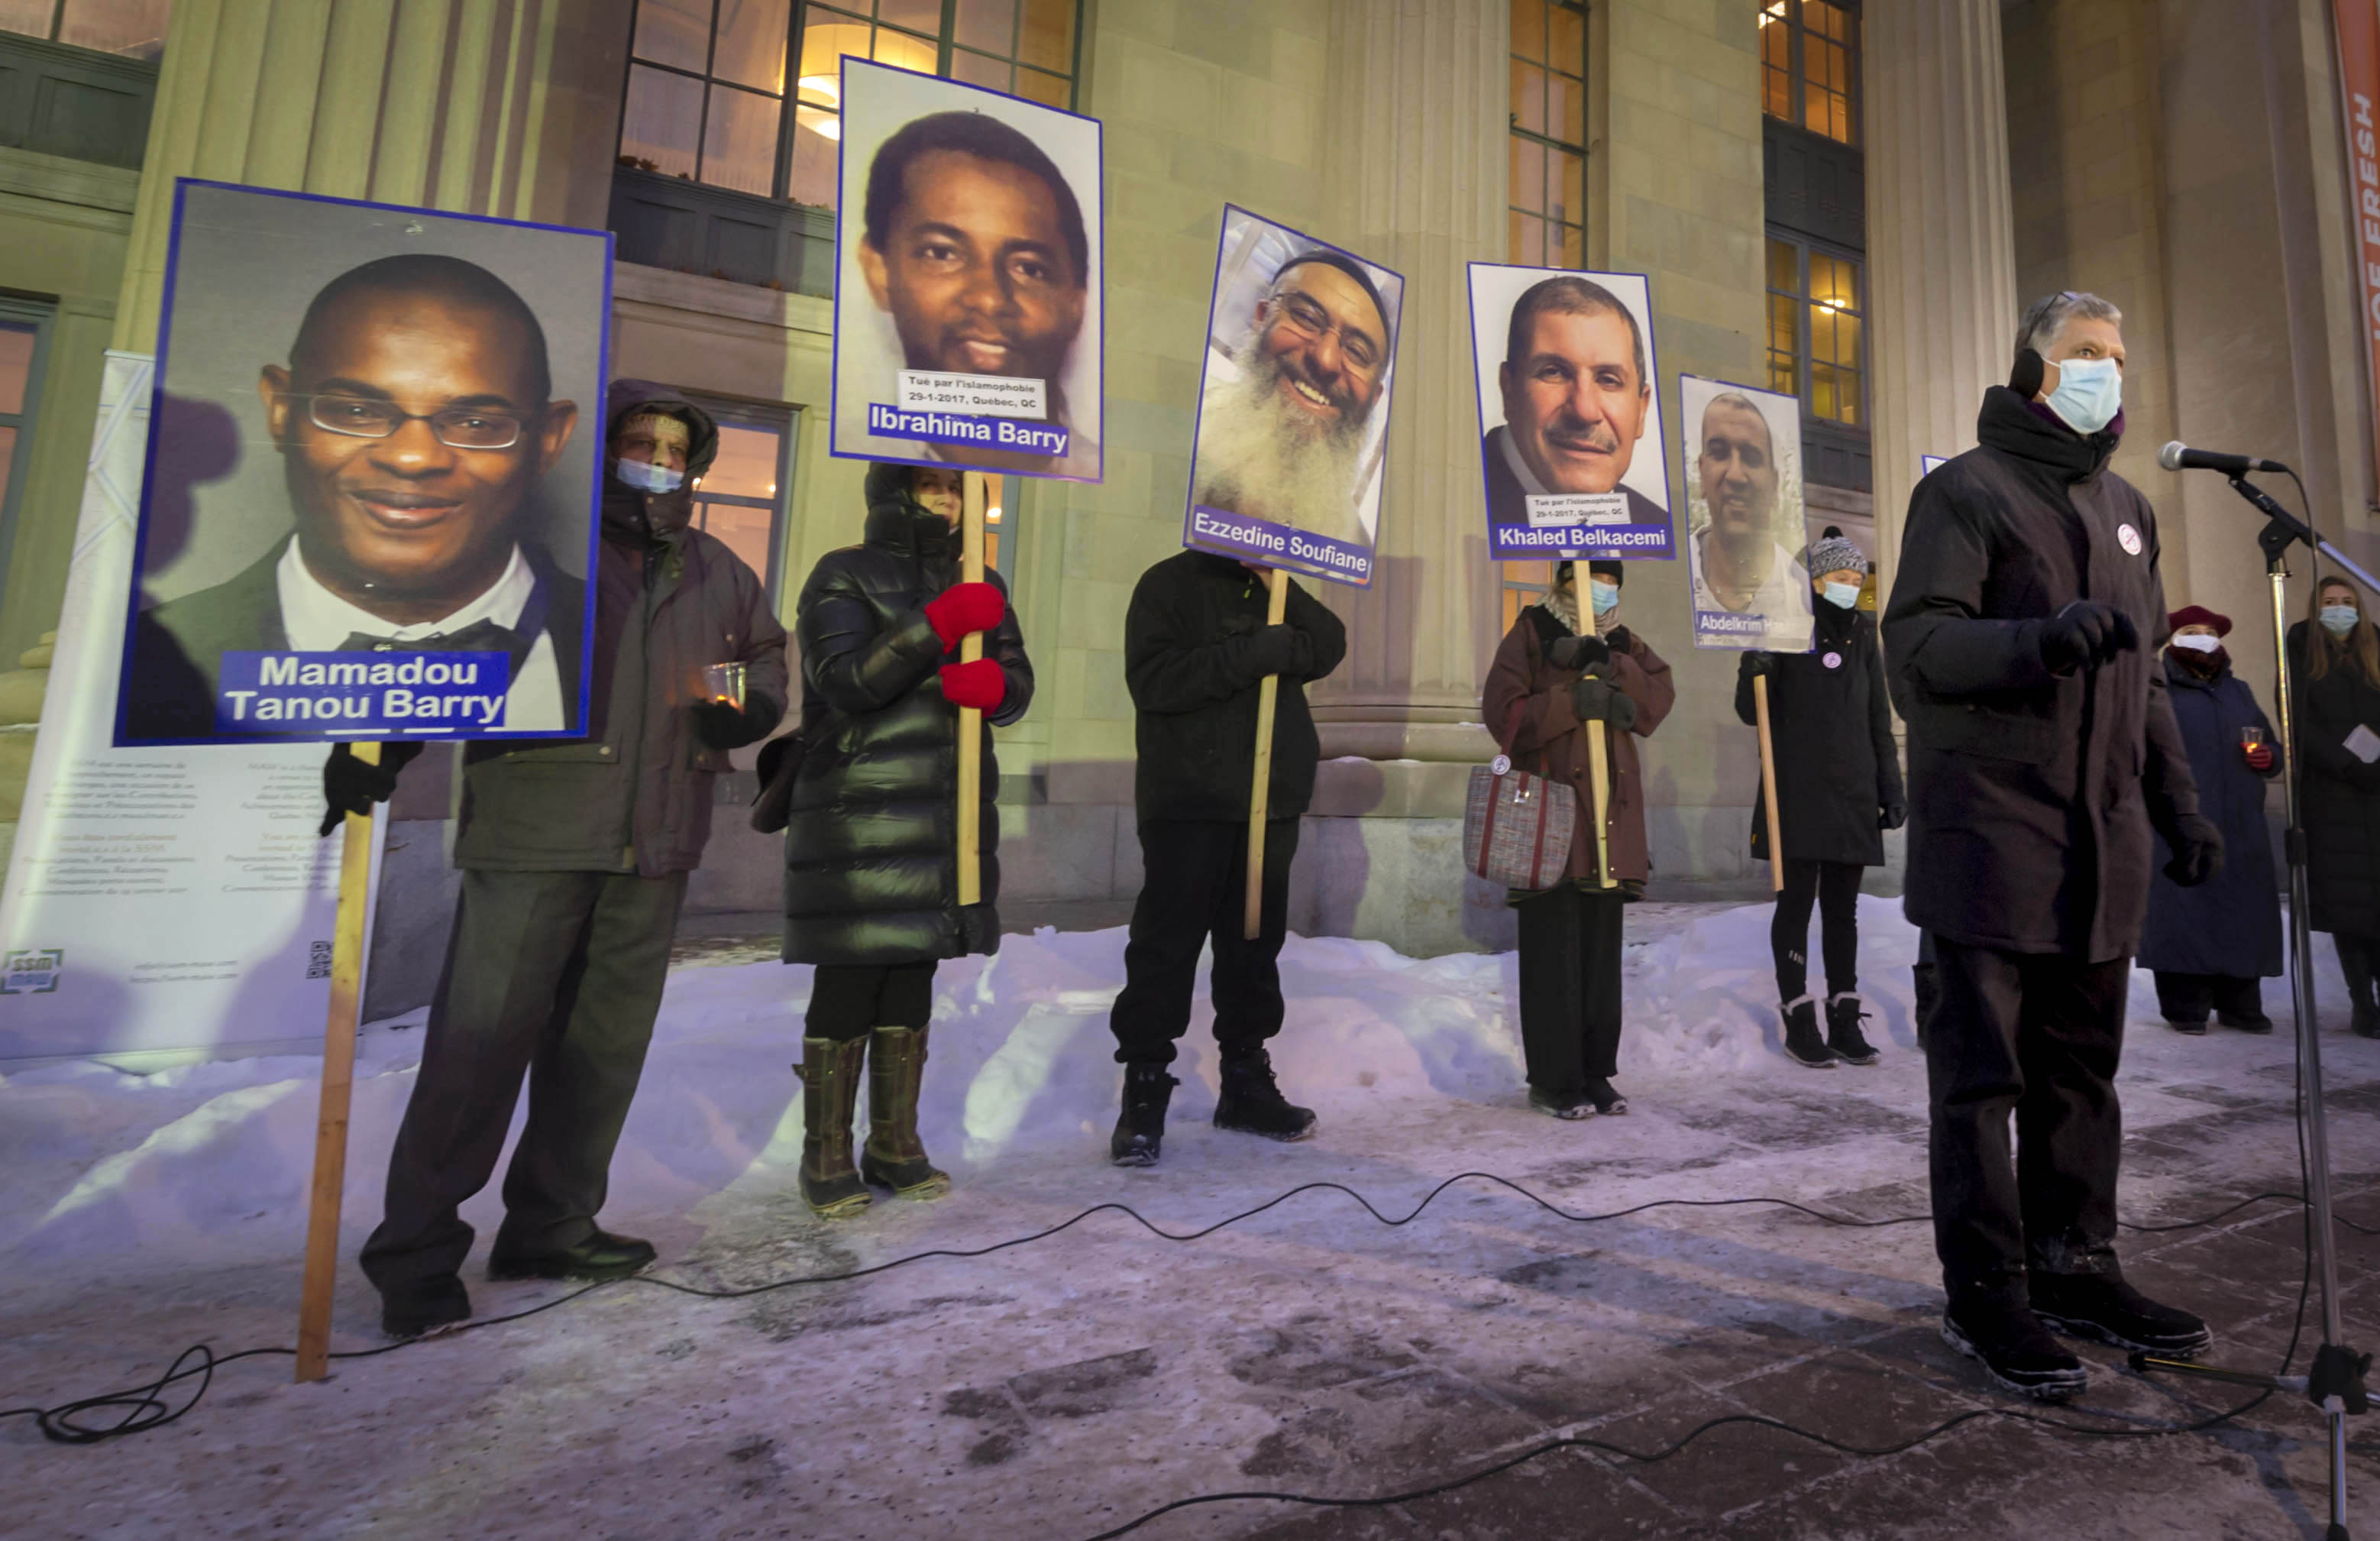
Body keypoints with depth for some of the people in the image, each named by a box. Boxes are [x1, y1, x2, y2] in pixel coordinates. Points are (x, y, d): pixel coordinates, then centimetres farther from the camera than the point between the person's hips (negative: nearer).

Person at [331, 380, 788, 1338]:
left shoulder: (718, 576, 16)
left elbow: (766, 651, 28)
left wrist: (752, 707, 7)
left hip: (653, 849, 5)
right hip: (532, 837, -5)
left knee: (606, 1043, 11)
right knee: (481, 1039, -4)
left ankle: (551, 1226, 26)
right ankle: (418, 1255, 12)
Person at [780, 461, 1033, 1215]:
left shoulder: (981, 587, 16)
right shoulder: (842, 576, 1)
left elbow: (1018, 686, 8)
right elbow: (842, 678, -14)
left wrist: (994, 683, -16)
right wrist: (939, 625, -20)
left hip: (949, 815, 5)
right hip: (857, 815, -5)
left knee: (913, 979, 10)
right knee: (847, 984, -2)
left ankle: (895, 1145, 21)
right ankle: (826, 1155, 12)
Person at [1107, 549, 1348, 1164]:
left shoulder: (1276, 589, 17)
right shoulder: (1169, 584, -1)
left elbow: (1329, 648, 5)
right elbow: (1152, 679, -15)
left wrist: (1285, 589, -7)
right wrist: (1249, 656, -21)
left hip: (1272, 800, 6)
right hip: (1188, 801, -5)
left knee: (1256, 941, 11)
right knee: (1167, 945, -3)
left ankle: (1247, 1080, 23)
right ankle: (1144, 1091, 5)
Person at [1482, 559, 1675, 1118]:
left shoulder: (1623, 642, 19)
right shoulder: (1532, 632, 2)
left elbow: (1660, 695, 1)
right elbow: (1503, 711, -10)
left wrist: (1611, 666, -13)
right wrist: (1575, 702, -17)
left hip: (1611, 816, 6)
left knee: (1603, 947, 9)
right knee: (1553, 949, -4)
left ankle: (1596, 1073, 20)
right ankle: (1554, 1079, 7)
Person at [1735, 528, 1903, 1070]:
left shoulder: (1862, 635, 12)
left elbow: (1879, 718, 16)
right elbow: (1752, 713, -2)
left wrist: (1892, 788, 12)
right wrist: (1752, 674, -23)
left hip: (1853, 790, 5)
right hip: (1798, 789, -5)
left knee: (1843, 908, 9)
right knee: (1796, 904, 0)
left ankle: (1845, 1021, 16)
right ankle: (1799, 1022, 8)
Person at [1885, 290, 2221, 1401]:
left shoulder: (2128, 509, 22)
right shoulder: (1966, 491, -1)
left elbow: (2143, 675, 24)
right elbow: (1916, 640, -13)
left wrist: (2179, 805, 17)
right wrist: (2042, 638, -28)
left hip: (2101, 843, 8)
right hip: (1991, 836, -7)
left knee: (2081, 1070, 13)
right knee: (1982, 1074, -2)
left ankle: (2075, 1269, 25)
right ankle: (1985, 1291, 8)